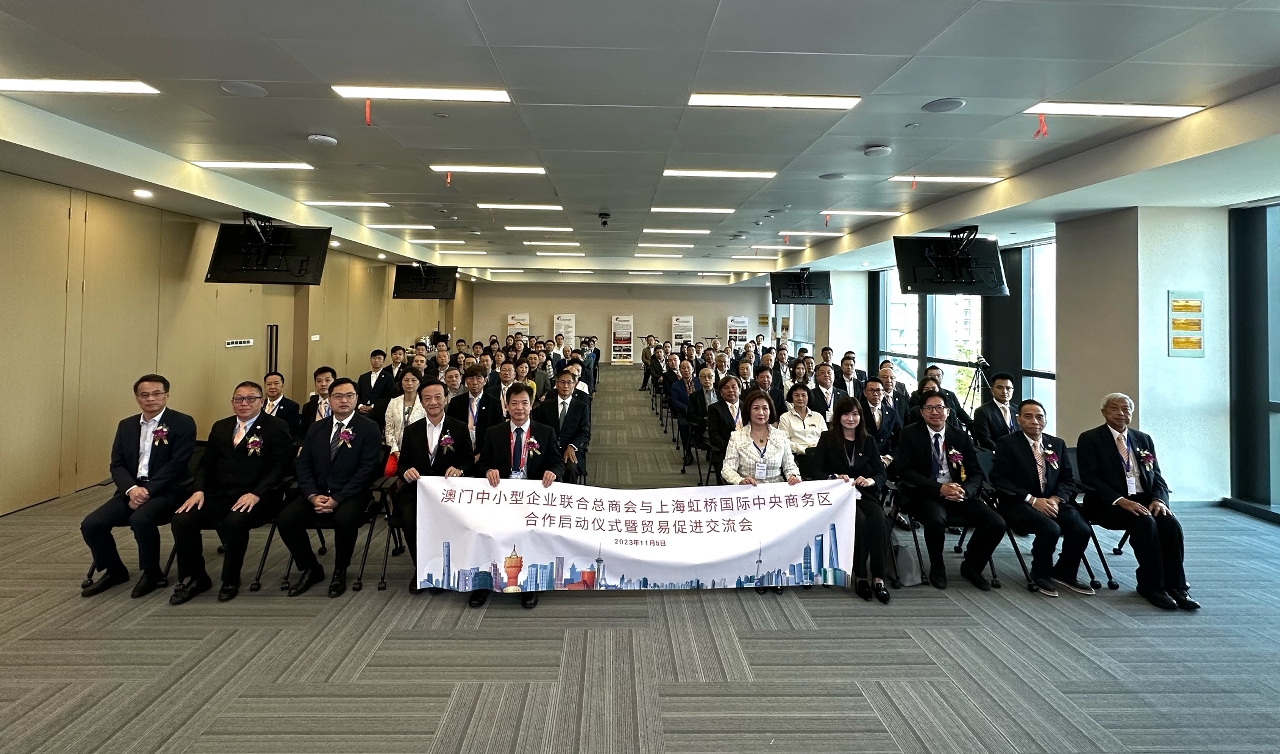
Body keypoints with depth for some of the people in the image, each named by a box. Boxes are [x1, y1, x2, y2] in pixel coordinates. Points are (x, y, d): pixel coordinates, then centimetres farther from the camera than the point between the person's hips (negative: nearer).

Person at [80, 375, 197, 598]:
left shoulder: (183, 423, -4)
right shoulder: (126, 426, 14)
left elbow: (176, 464, -11)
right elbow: (117, 464, 8)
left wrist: (148, 490, -19)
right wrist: (131, 489, -12)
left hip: (166, 491, -6)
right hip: (131, 490, 6)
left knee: (140, 519, -33)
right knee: (91, 524, -13)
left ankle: (151, 572, -8)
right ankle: (114, 571, 13)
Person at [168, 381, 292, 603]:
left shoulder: (277, 428, 0)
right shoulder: (220, 427, 19)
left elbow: (281, 466, -9)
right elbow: (206, 464, 17)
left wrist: (256, 494, -20)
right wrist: (199, 490, -3)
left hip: (255, 499, -5)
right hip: (217, 496, 5)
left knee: (235, 522, -35)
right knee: (181, 520, -18)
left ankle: (231, 581, -11)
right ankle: (193, 578, 3)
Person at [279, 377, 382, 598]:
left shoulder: (369, 428, -3)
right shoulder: (316, 429, 13)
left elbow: (367, 470, -11)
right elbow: (302, 465, 7)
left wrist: (337, 499, -18)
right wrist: (313, 496, -11)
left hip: (350, 494, -4)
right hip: (317, 494, 5)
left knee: (345, 519, -35)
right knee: (284, 519, -19)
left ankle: (340, 572, -7)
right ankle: (310, 569, 5)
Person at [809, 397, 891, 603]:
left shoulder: (868, 441, 14)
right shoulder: (827, 439, 6)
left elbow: (881, 473, 8)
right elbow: (816, 472, -1)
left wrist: (871, 481, -15)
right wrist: (834, 477, -21)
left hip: (865, 493, 2)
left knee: (880, 521, -30)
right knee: (859, 520, -33)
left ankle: (878, 578, -26)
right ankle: (860, 577, -22)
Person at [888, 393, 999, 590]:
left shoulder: (961, 437, 9)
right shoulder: (910, 434, -1)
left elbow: (976, 473, 7)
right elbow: (904, 470, -9)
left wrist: (964, 490, -17)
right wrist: (939, 488, -21)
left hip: (958, 493, 4)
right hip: (924, 493, -4)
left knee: (996, 524, -17)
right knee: (936, 519, -36)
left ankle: (971, 566, 12)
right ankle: (937, 567, -4)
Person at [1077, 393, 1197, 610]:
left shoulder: (1144, 439, 16)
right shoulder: (1090, 439, -1)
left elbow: (1157, 477, 13)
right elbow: (1090, 479, -9)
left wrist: (1158, 499, -9)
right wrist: (1120, 500, -21)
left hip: (1144, 500, 5)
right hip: (1109, 504, -5)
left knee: (1171, 523, -24)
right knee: (1145, 522, -31)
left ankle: (1175, 586, -15)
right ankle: (1151, 586, -19)